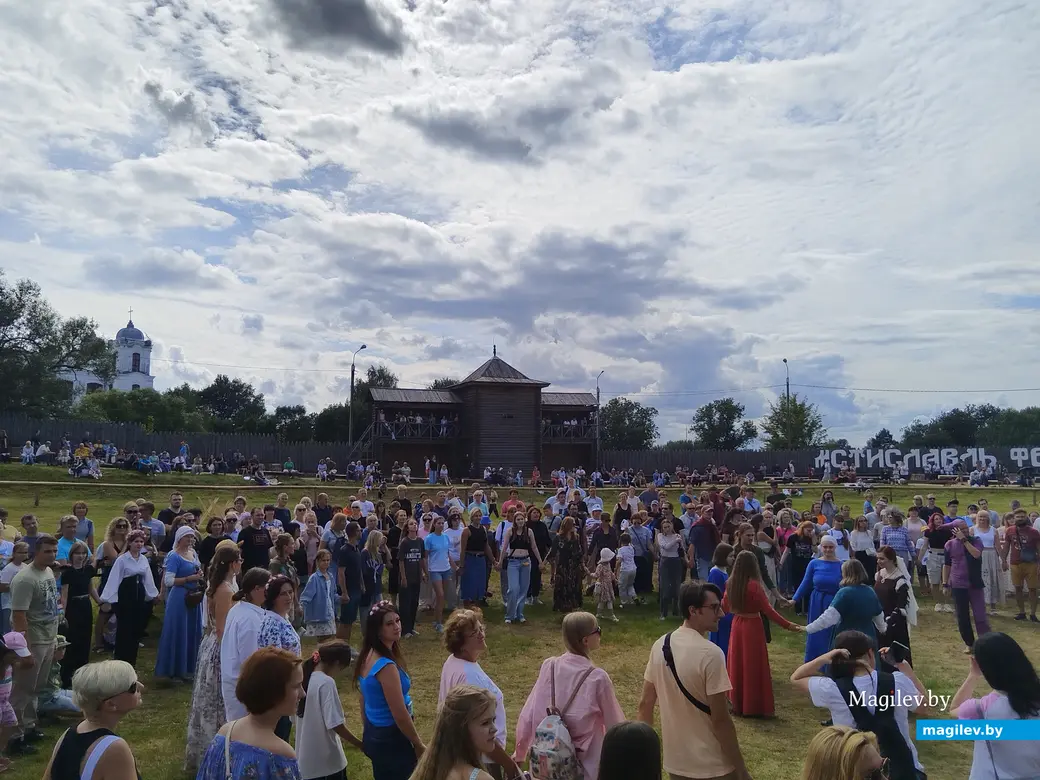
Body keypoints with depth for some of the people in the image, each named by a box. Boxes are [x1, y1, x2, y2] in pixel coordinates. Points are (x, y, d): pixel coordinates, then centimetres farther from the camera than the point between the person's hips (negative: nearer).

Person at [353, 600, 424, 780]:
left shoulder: (368, 655, -1)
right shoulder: (387, 666, -29)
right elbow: (400, 716, -24)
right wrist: (419, 745, -10)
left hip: (373, 735, 9)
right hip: (391, 739, -9)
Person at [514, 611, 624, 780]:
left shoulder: (549, 667, -11)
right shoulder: (597, 678, -20)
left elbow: (528, 715, -3)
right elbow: (614, 725, -7)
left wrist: (519, 753, 12)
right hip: (586, 764, -3)